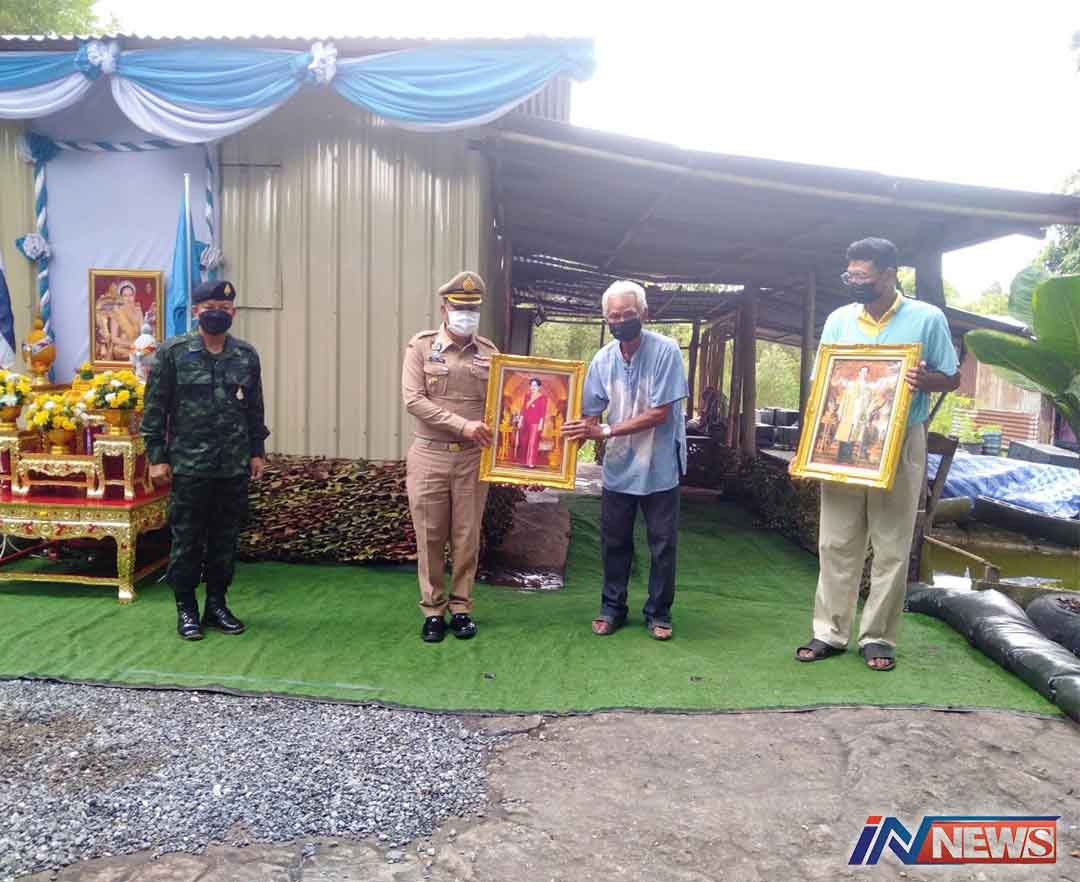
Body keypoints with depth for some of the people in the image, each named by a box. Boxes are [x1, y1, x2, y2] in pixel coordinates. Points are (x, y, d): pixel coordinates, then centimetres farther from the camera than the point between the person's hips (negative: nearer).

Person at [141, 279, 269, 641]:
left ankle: (217, 605, 25)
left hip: (235, 468, 3)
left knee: (226, 540, 11)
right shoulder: (172, 353, -3)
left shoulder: (247, 355, 7)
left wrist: (257, 452, 9)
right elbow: (154, 408, -2)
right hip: (189, 466, -3)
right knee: (187, 540, 6)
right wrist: (157, 457, -5)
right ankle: (186, 609, 20)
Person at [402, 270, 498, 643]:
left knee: (467, 538, 8)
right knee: (430, 538, 5)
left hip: (473, 458, 2)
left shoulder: (489, 352, 6)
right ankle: (433, 610, 19)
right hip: (429, 456, -1)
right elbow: (413, 399, -11)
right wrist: (462, 424, -20)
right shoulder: (420, 347, -1)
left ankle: (461, 608, 22)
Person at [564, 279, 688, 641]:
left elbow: (660, 414, -18)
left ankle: (658, 613, 23)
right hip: (618, 467, 4)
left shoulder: (666, 351, -14)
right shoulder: (603, 359, -2)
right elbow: (589, 415, 0)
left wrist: (606, 431, -22)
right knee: (613, 542, 11)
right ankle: (612, 608, 27)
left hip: (659, 466, -3)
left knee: (663, 545, 7)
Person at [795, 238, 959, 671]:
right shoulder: (839, 320, 6)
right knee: (836, 543, 5)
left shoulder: (927, 318, -1)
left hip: (900, 445, -2)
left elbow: (951, 379, 5)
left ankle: (878, 636, 16)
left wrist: (924, 380, -19)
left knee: (892, 546, 4)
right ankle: (830, 632, 15)